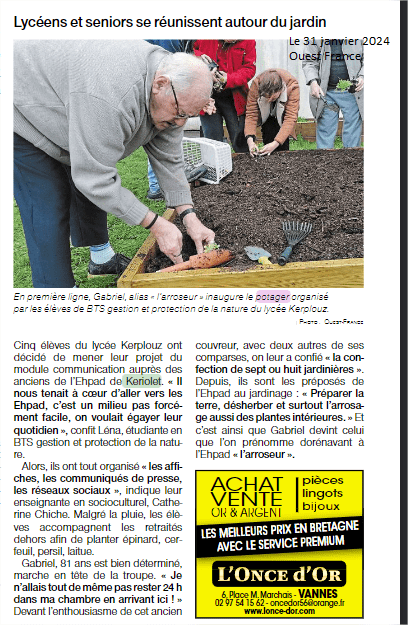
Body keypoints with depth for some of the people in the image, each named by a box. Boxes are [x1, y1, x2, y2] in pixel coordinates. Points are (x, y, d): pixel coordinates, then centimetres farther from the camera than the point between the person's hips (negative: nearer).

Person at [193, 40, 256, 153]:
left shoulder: (248, 41, -3)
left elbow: (249, 68, -5)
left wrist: (229, 80, -22)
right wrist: (199, 57, -18)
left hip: (234, 99, 0)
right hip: (208, 97, 0)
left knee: (240, 142, 2)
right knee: (213, 141, 4)